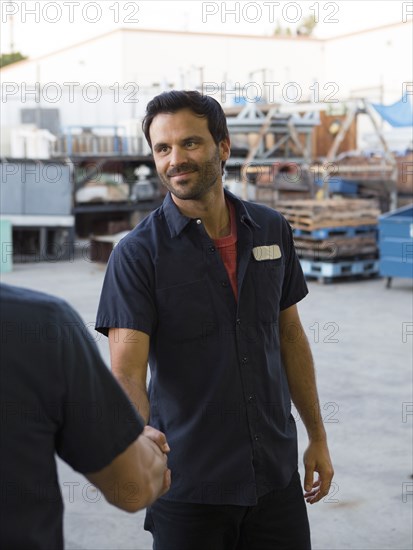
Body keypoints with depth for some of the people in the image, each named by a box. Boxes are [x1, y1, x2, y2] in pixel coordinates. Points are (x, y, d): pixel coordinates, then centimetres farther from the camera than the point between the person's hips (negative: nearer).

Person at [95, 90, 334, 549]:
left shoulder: (271, 230, 2)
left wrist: (317, 437, 12)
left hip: (276, 475, 4)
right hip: (187, 483, -3)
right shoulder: (137, 253, -12)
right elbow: (126, 373, -19)